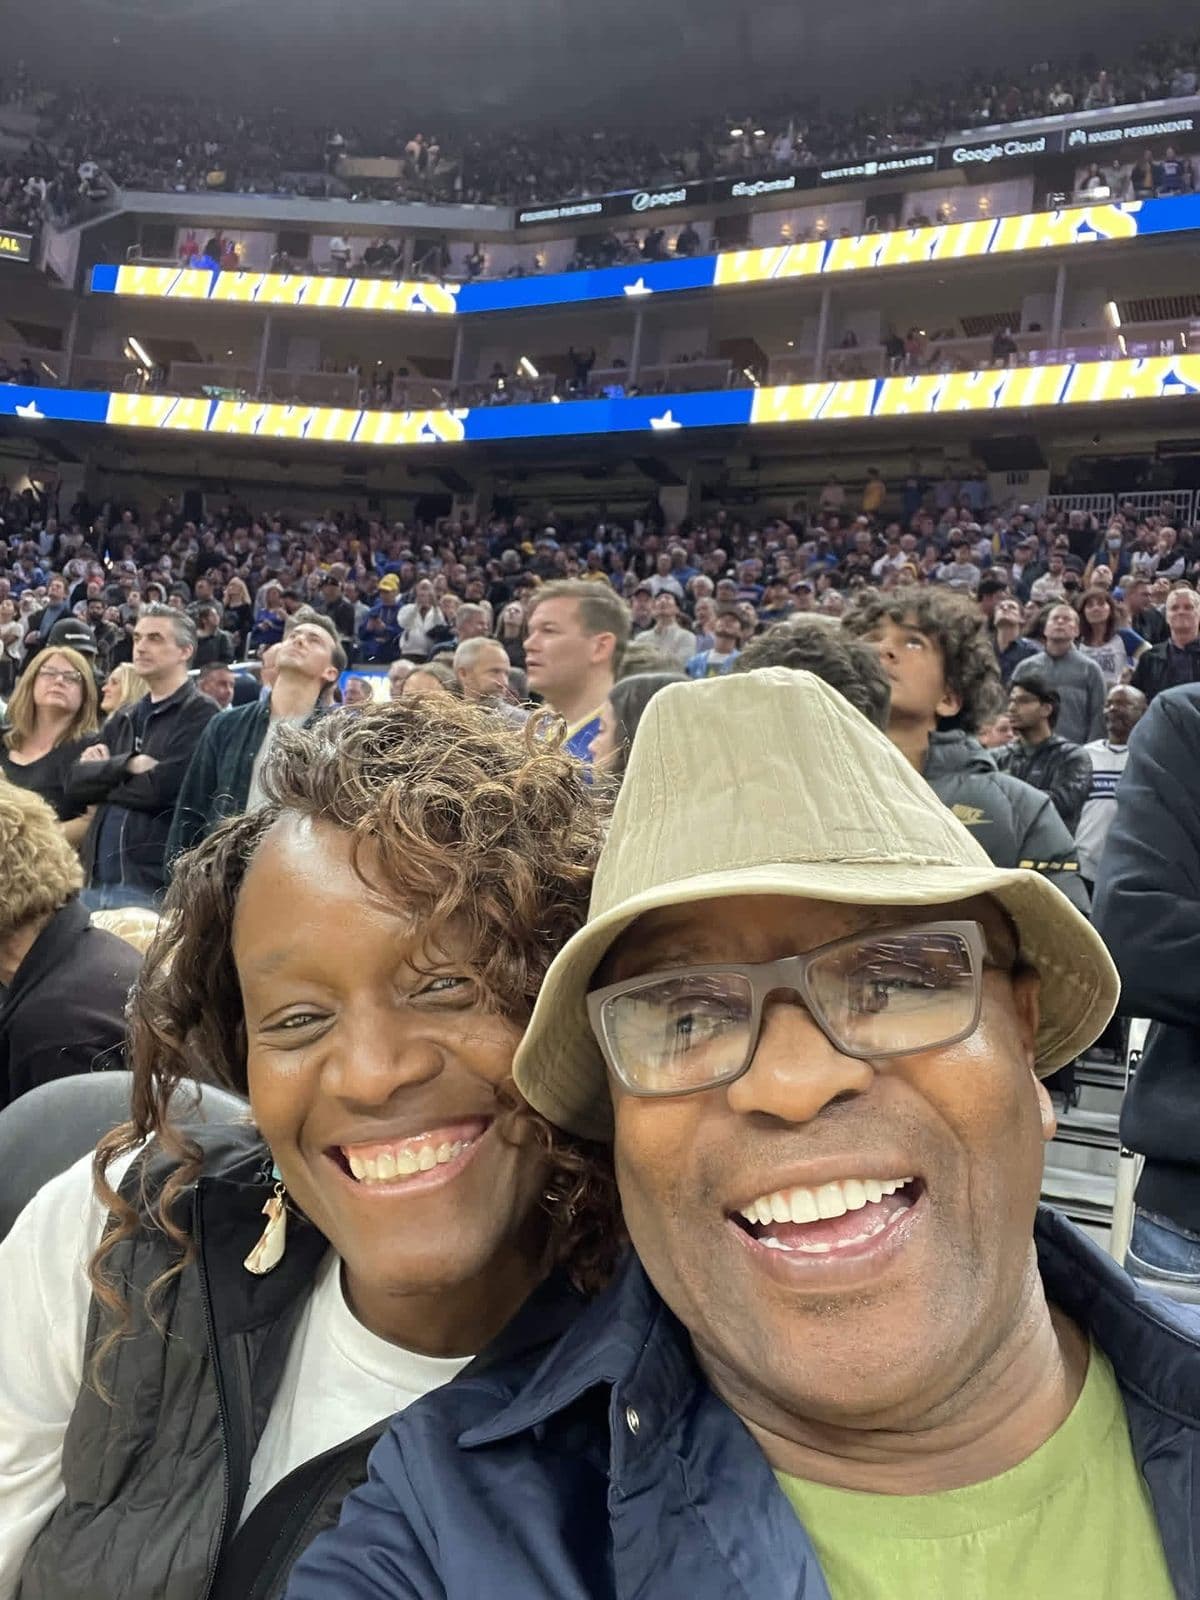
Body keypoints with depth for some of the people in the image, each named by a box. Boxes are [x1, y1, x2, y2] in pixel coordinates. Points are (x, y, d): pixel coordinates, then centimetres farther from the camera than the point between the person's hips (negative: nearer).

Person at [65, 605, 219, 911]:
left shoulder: (200, 713, -4)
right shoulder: (122, 719, 18)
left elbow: (160, 789, -15)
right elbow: (75, 784, 7)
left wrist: (102, 778, 2)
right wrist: (127, 764, -10)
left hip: (154, 884, -7)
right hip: (96, 879, 7)